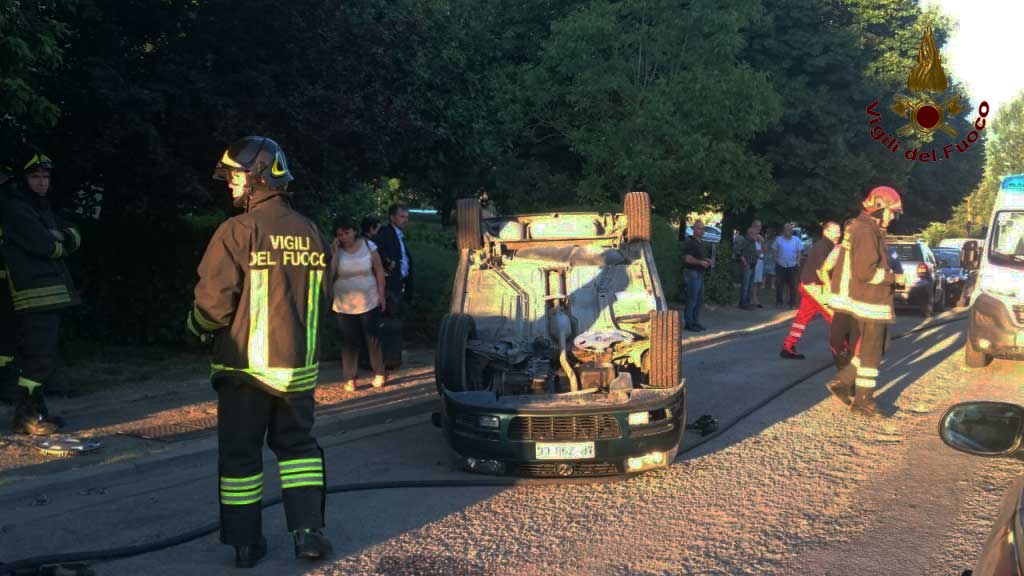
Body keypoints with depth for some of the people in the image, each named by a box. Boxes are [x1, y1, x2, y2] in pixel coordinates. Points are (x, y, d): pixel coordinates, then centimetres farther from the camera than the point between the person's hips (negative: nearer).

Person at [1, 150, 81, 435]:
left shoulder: (42, 209, 21)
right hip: (35, 295, -10)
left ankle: (37, 410, 23)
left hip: (52, 292, 10)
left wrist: (61, 236, -9)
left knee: (44, 357, 15)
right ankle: (24, 417, -5)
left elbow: (74, 236, 13)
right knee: (39, 357, -11)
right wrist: (61, 245, 1)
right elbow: (43, 245, -20)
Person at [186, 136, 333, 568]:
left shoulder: (237, 232, -14)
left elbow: (213, 300, -14)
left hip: (245, 364, -4)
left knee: (240, 452, 8)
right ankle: (308, 531, 10)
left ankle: (246, 543, 15)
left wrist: (197, 327, 7)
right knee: (297, 444, 17)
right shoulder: (310, 233, 4)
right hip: (298, 364, 4)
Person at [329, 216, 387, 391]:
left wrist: (381, 294, -2)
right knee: (350, 341, 3)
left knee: (373, 338, 6)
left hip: (369, 302, 0)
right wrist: (335, 253, -19)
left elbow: (379, 270, 1)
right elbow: (329, 275, -14)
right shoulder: (334, 250, -5)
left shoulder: (368, 245, -4)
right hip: (345, 306, 0)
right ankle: (350, 378, 12)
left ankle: (379, 373, 20)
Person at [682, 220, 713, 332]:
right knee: (692, 299, -8)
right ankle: (688, 323, -4)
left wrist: (707, 260, 12)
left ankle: (695, 322, 18)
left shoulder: (701, 242, 18)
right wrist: (701, 262, -18)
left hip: (700, 273, 10)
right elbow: (688, 258, -22)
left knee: (699, 300, 11)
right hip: (692, 272, -10)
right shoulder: (690, 242, -12)